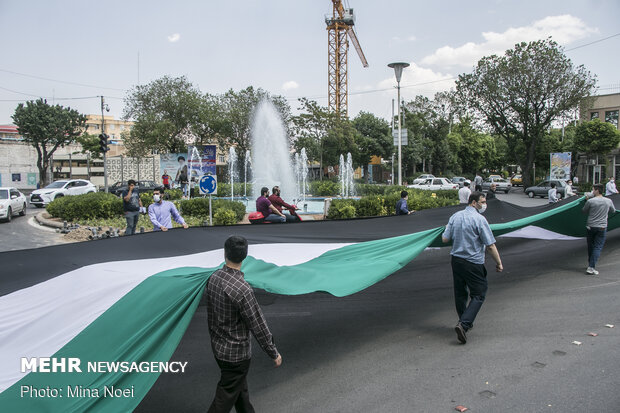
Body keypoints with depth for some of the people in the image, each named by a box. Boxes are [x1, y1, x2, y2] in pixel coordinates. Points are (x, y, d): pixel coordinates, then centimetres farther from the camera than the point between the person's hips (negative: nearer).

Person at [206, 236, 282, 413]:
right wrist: (274, 353, -8)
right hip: (236, 352, -7)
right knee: (226, 398, 8)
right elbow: (258, 325, -21)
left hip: (217, 346, 7)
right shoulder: (242, 289, -30)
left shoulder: (213, 278, -7)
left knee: (241, 389, 25)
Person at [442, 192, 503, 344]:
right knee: (478, 294, 3)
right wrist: (499, 263, -2)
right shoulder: (479, 219, -13)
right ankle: (464, 324, -10)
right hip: (473, 263, -6)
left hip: (456, 260, 7)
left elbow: (445, 239, 5)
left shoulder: (455, 216, 5)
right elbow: (490, 246, -13)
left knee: (460, 294, 18)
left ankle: (465, 322, 32)